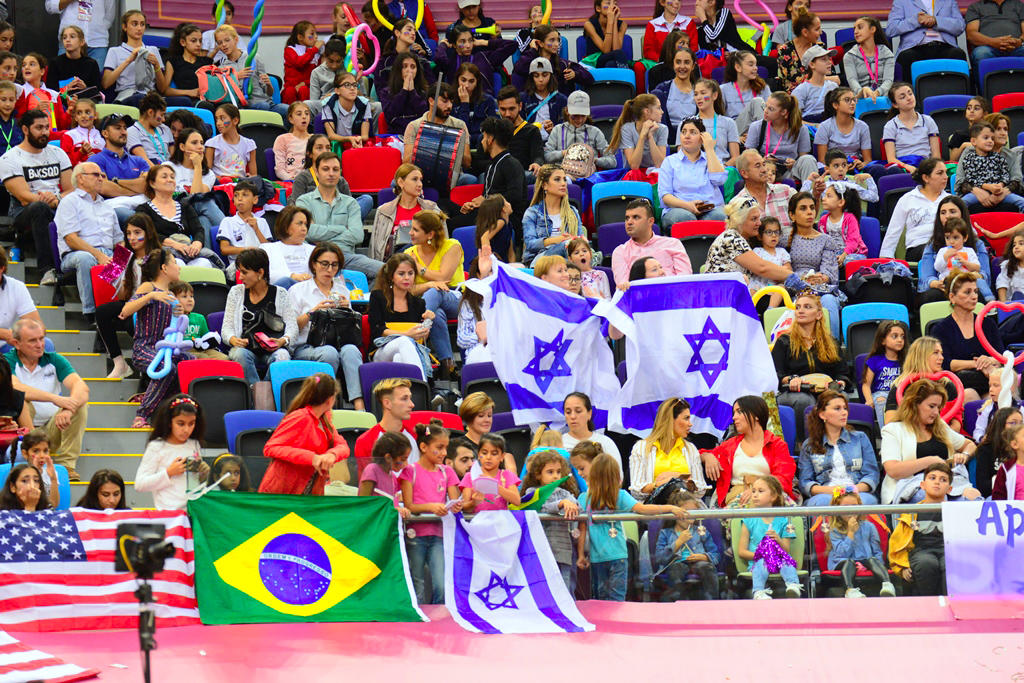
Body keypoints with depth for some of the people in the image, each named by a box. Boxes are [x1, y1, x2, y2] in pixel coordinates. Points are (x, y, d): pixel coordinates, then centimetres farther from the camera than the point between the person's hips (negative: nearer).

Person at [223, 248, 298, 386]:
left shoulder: (280, 294, 10)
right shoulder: (236, 292, 15)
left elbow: (292, 327, 4)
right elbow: (226, 327, 10)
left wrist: (283, 341, -19)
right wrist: (233, 340, -14)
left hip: (272, 350, -1)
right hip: (245, 348, 1)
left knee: (282, 355, -35)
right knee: (239, 354, -34)